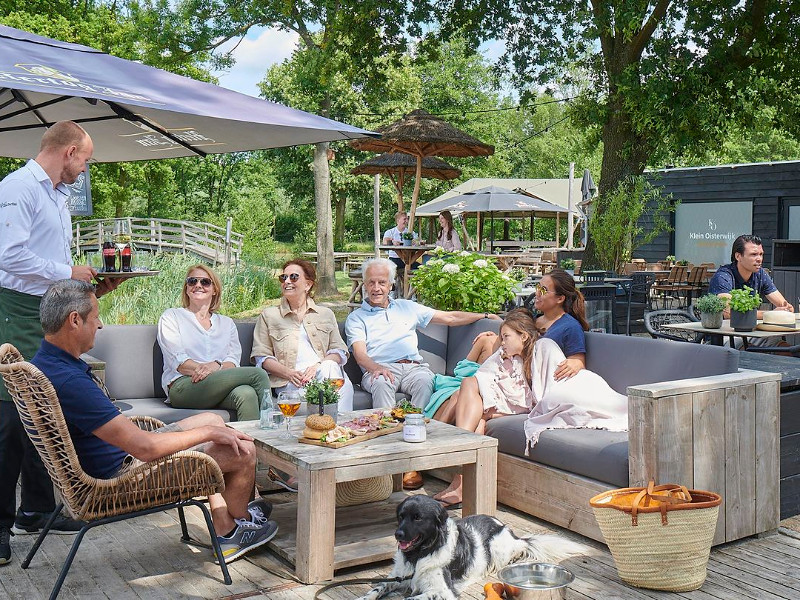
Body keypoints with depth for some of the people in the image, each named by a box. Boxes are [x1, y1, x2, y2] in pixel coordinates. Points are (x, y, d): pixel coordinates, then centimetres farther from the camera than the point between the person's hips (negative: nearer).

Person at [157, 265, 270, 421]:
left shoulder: (226, 323, 27)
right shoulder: (171, 317, 17)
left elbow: (233, 360, 10)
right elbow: (177, 361, 1)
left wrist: (216, 366, -15)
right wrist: (202, 368, -19)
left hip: (222, 386, 4)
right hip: (183, 386, -3)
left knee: (246, 393, -38)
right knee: (258, 374, -29)